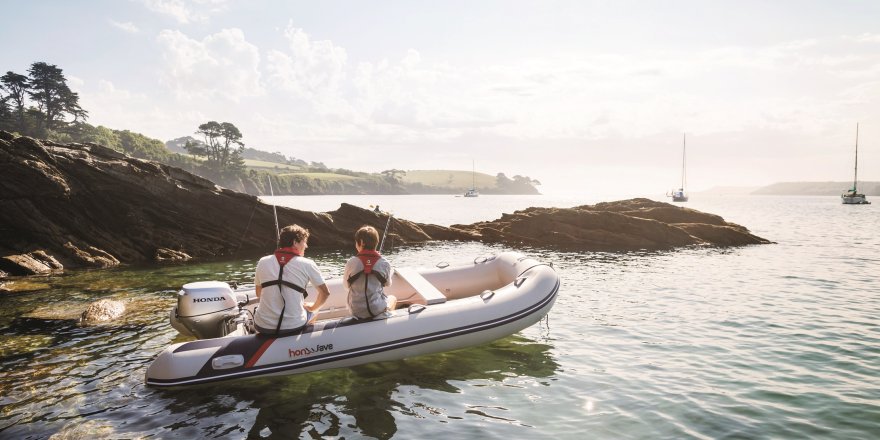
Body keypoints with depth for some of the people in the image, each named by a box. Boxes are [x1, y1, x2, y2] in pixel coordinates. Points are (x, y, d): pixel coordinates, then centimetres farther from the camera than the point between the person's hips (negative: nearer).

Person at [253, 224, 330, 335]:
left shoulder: (263, 262, 2)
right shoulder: (307, 264, -6)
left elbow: (259, 294, 14)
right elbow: (325, 293, 1)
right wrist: (312, 307, 19)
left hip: (263, 327, 2)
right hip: (294, 327, -2)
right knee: (313, 311, 31)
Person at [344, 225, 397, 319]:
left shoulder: (352, 262, -12)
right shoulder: (384, 263, -12)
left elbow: (346, 284, 0)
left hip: (356, 311, 1)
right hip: (378, 311, -1)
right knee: (393, 298, 32)